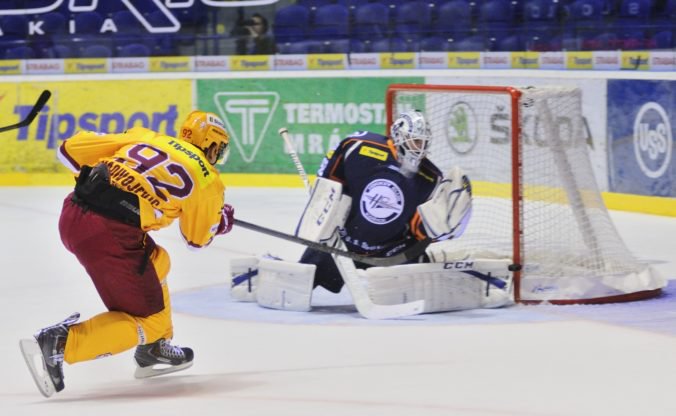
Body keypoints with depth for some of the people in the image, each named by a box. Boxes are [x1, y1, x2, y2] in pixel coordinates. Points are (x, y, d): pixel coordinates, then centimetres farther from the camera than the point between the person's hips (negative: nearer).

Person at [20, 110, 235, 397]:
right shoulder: (206, 178, 10)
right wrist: (222, 220, 43)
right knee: (148, 319, 5)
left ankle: (153, 350, 37)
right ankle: (59, 343, -12)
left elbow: (71, 149, 17)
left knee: (155, 263, 30)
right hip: (110, 236, -7)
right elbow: (197, 238, 23)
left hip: (72, 213, 7)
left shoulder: (144, 137, 21)